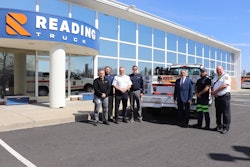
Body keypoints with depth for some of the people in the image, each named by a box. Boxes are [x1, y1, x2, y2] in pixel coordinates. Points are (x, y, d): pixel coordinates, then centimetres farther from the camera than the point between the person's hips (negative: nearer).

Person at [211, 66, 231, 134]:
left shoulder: (226, 76, -6)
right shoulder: (215, 77, 16)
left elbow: (225, 85, -18)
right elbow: (212, 85, 17)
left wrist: (215, 91, -13)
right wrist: (213, 92, -3)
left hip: (225, 96, -7)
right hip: (217, 97, 7)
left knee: (226, 113, -2)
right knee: (218, 113, 12)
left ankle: (226, 128, 6)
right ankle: (219, 126, 23)